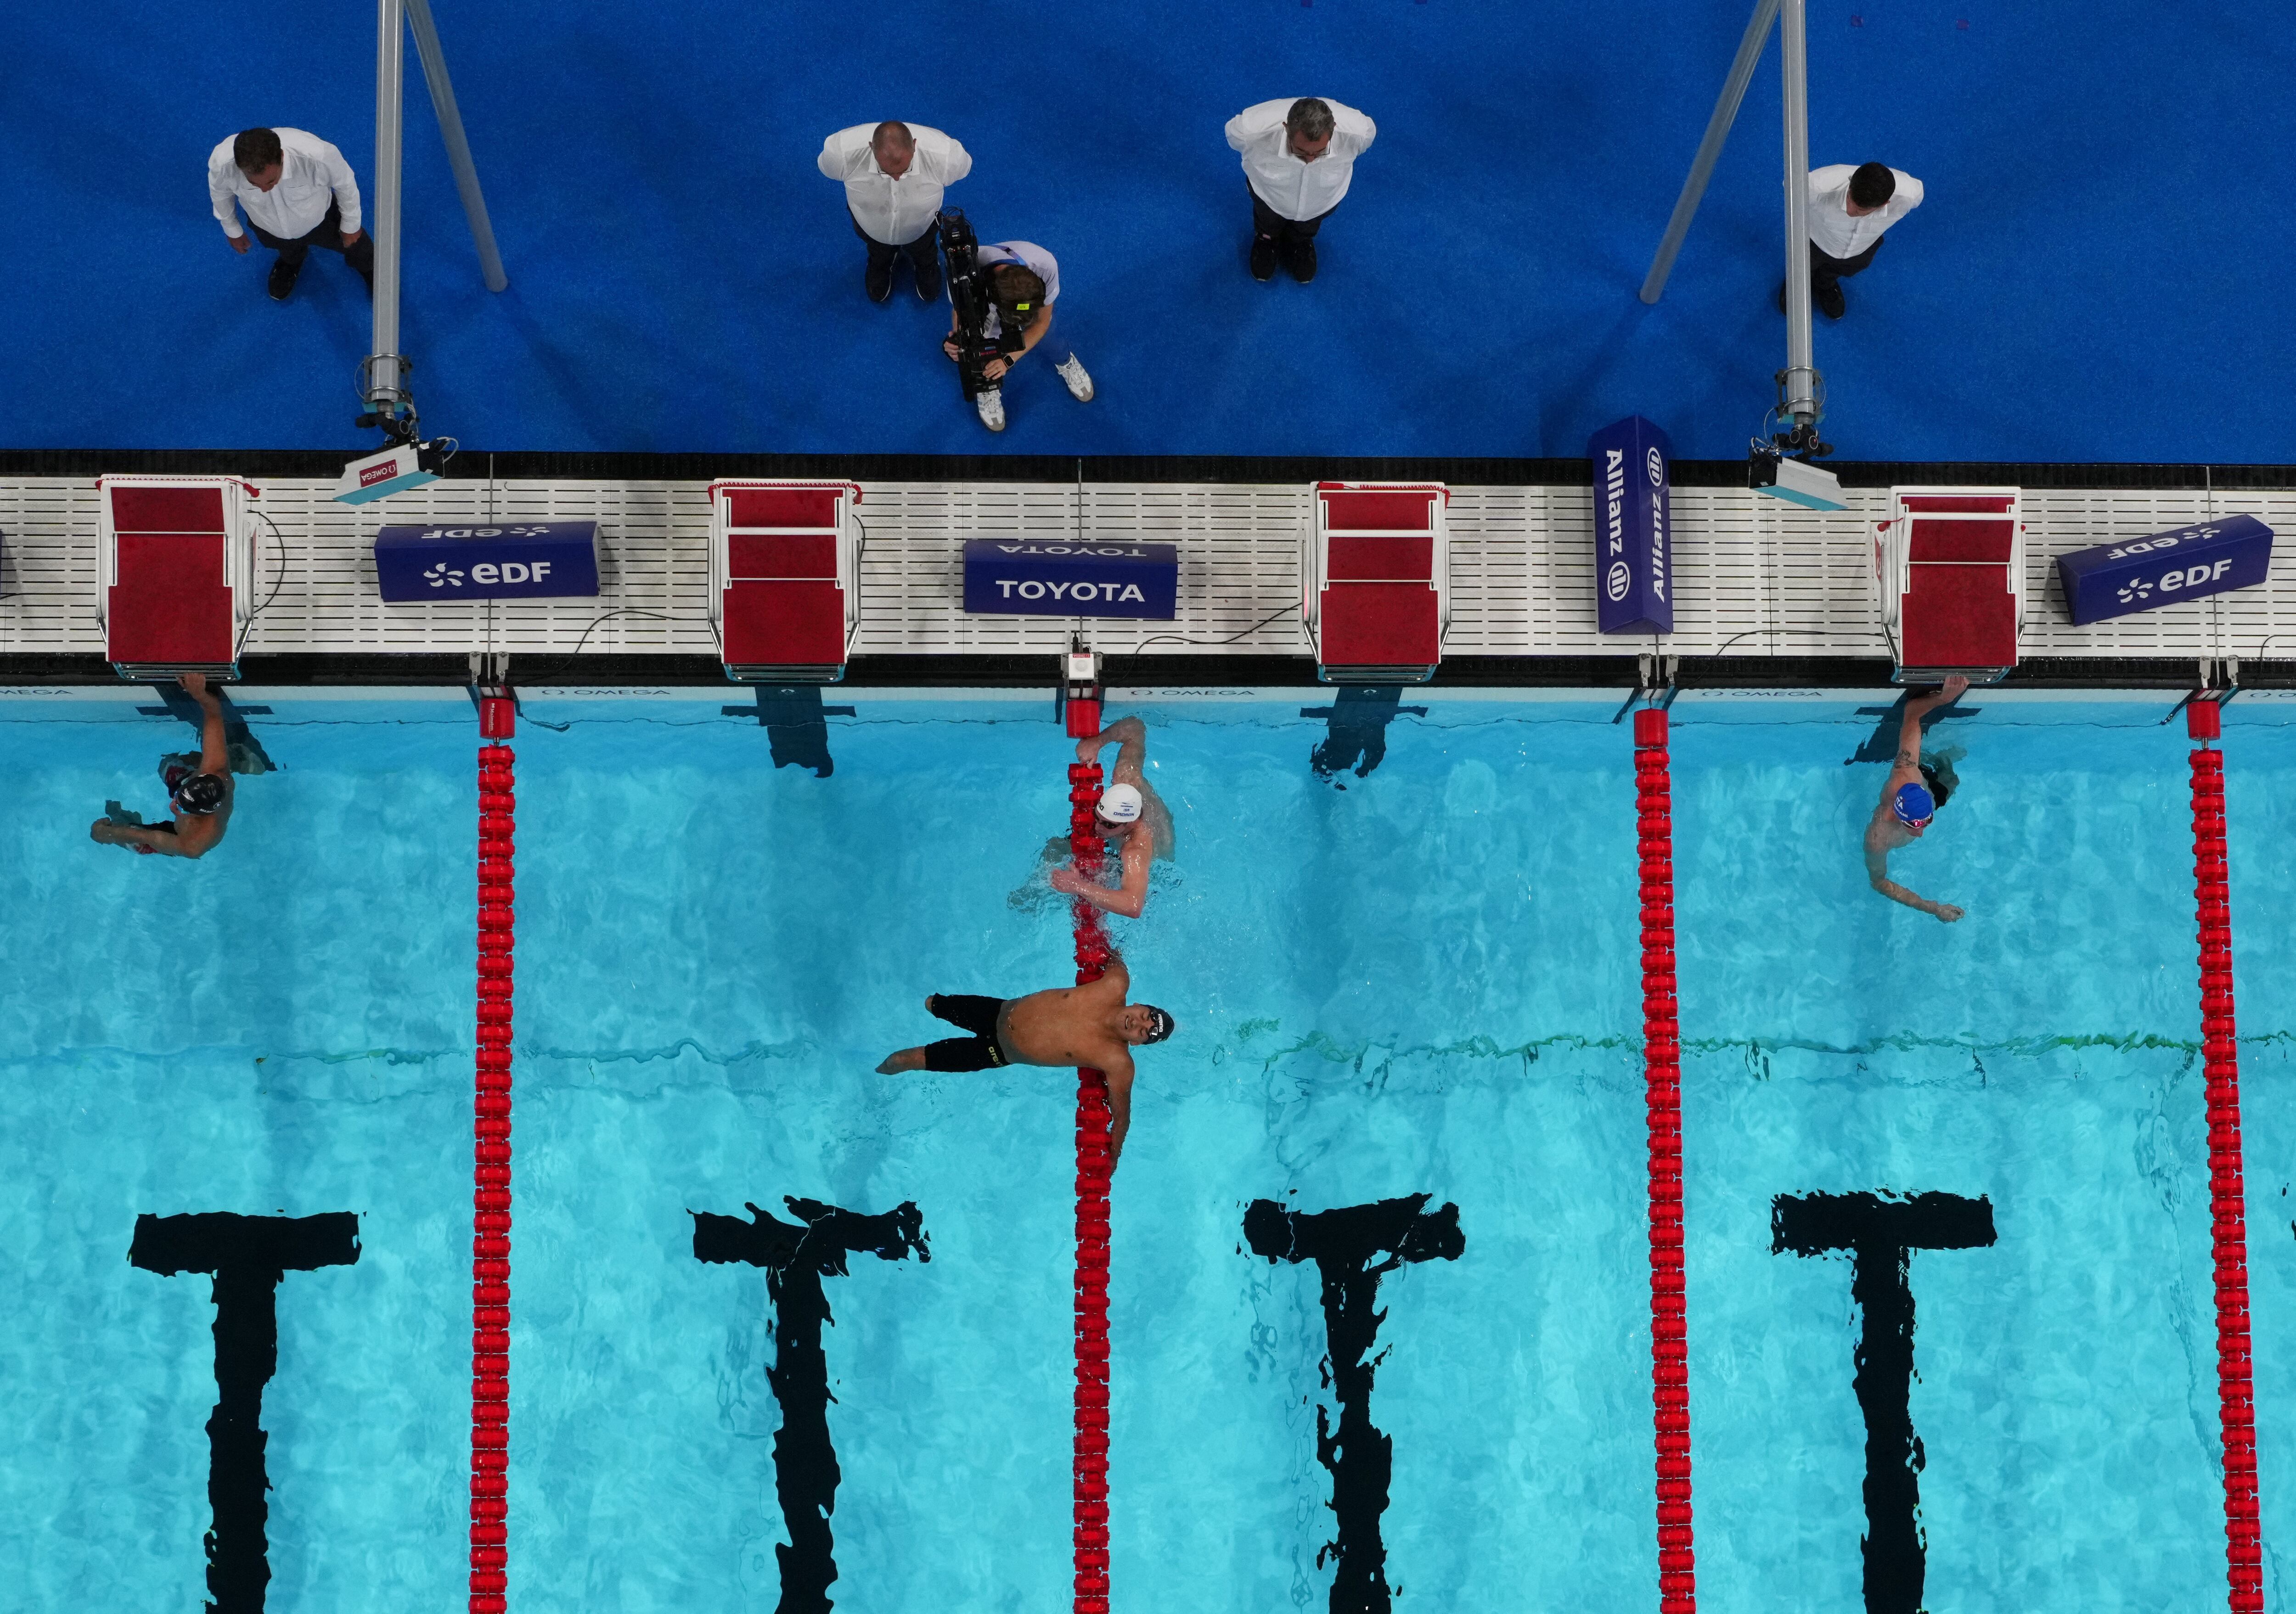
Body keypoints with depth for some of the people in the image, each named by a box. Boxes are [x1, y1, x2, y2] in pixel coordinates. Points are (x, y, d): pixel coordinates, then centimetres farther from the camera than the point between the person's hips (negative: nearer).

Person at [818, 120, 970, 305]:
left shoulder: (944, 156, -46)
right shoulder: (843, 152, -45)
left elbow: (963, 167, -15)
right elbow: (827, 167, -15)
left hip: (921, 230, 0)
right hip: (871, 227, 0)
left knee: (930, 294, 30)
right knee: (878, 295, 30)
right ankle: (884, 261, 62)